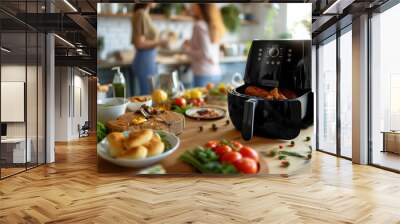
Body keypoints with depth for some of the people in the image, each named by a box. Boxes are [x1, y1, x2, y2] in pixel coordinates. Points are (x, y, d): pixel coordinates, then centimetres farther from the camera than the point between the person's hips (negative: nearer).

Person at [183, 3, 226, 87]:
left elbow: (205, 53, -16)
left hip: (204, 75, -8)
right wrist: (191, 44, 22)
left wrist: (187, 50, -2)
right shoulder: (213, 25, 11)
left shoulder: (199, 25, -11)